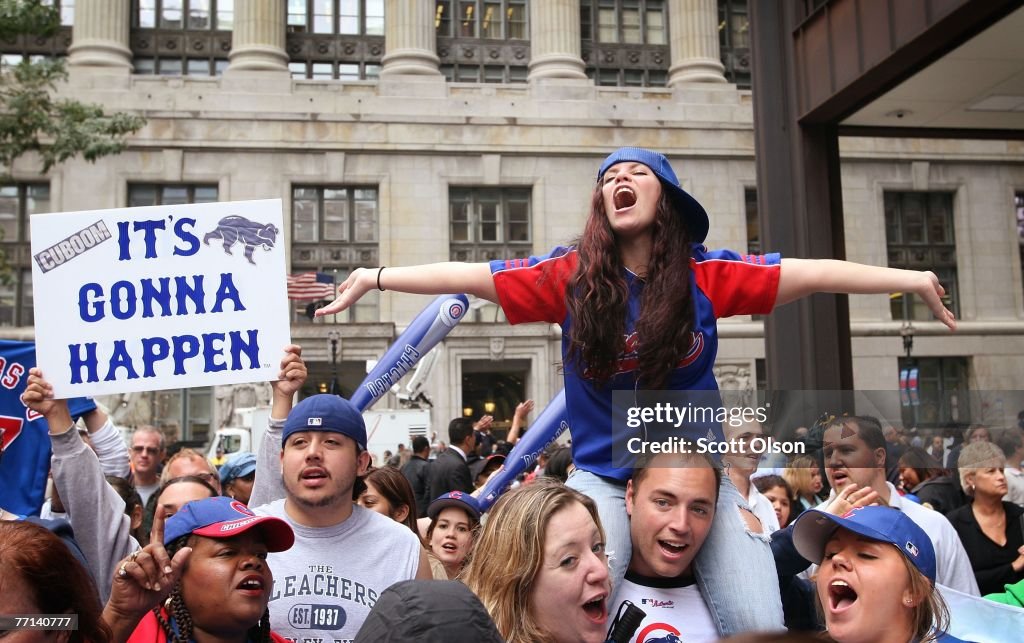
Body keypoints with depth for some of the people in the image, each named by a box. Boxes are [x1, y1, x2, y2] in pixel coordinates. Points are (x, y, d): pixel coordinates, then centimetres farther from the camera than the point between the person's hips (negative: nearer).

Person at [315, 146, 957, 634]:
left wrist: (911, 279, -3)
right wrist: (373, 276, -4)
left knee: (760, 626, -8)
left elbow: (813, 272, -3)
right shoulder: (572, 275, -4)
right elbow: (468, 275, -4)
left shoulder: (706, 274, -3)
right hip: (605, 476, -1)